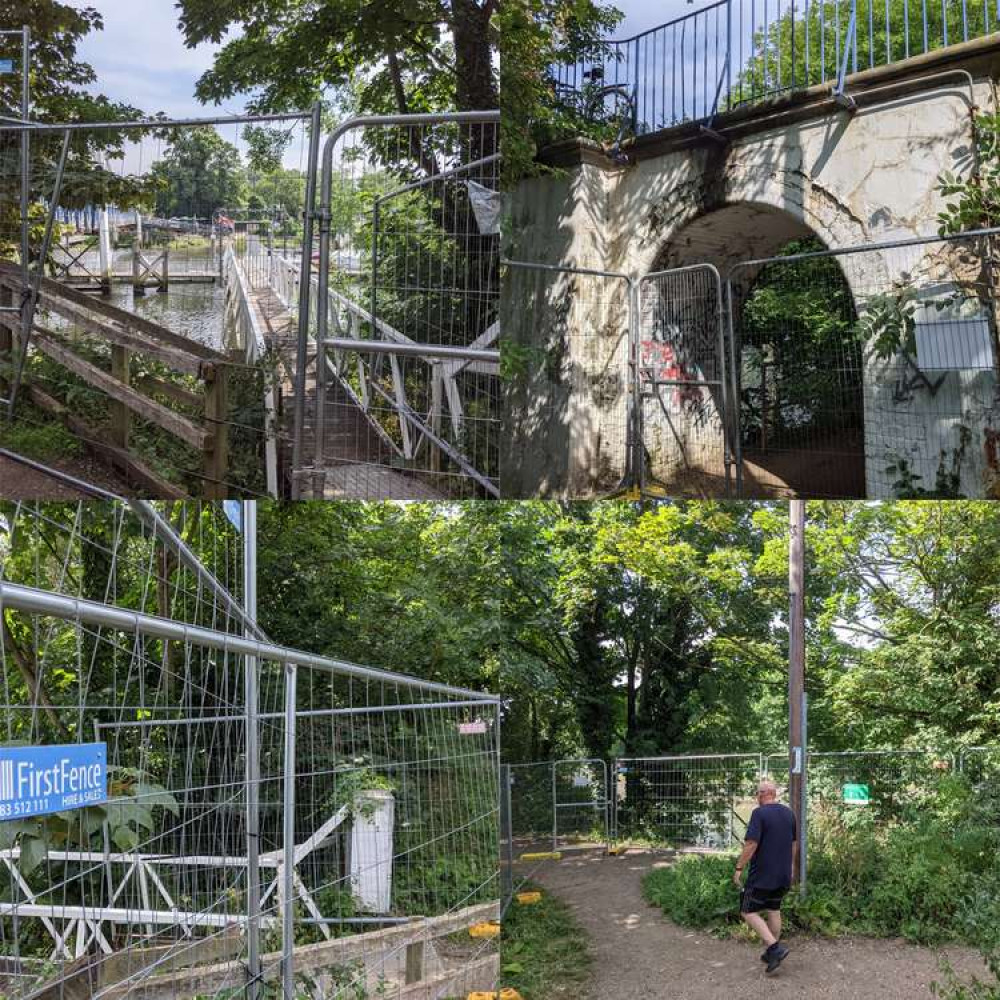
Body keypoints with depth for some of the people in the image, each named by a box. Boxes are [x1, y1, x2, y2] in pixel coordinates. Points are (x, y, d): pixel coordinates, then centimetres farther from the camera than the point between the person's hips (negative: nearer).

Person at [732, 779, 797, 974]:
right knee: (774, 910, 19)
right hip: (783, 874, 8)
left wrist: (739, 868, -16)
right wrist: (791, 864, 28)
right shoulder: (789, 813, 7)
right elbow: (795, 843, 16)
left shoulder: (759, 813, -17)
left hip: (762, 874, -8)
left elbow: (751, 844, -22)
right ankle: (772, 953, 24)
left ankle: (775, 948, -13)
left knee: (749, 912, -1)